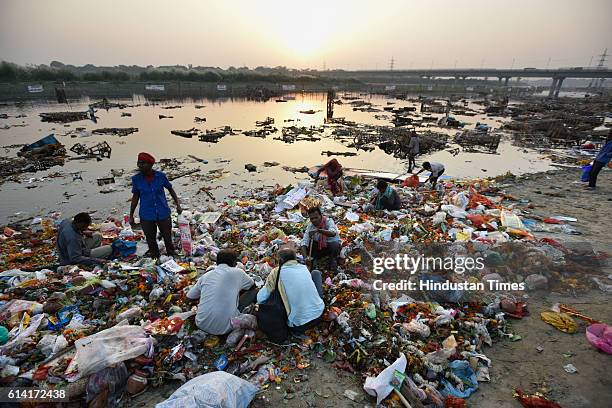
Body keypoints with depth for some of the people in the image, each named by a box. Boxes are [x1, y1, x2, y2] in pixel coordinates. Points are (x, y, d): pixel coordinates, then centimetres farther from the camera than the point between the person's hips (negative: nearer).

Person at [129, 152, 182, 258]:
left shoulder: (160, 176, -8)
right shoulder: (136, 179, -6)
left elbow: (170, 189, 6)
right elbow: (135, 197, 4)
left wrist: (178, 205, 3)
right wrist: (131, 215, 6)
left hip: (163, 214, 0)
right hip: (146, 216, 1)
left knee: (167, 237, 12)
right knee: (151, 239, 12)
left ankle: (172, 254, 35)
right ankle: (155, 257, 34)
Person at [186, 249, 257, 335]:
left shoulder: (205, 276, 7)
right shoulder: (237, 272, -1)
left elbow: (189, 296, 19)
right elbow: (253, 285, 17)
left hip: (201, 325, 4)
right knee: (254, 292, 7)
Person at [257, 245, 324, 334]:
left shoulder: (277, 272, -7)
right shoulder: (304, 267, 5)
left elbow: (260, 298, -7)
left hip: (300, 325, -4)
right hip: (319, 314, 4)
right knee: (316, 272, 20)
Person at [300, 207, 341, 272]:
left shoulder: (328, 221, -20)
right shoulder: (310, 227, -12)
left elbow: (333, 233, -42)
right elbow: (304, 243, -21)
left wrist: (318, 230, -56)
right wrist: (305, 258, -37)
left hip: (331, 246, -2)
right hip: (319, 247, 3)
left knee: (335, 244, -35)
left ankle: (333, 262, -10)